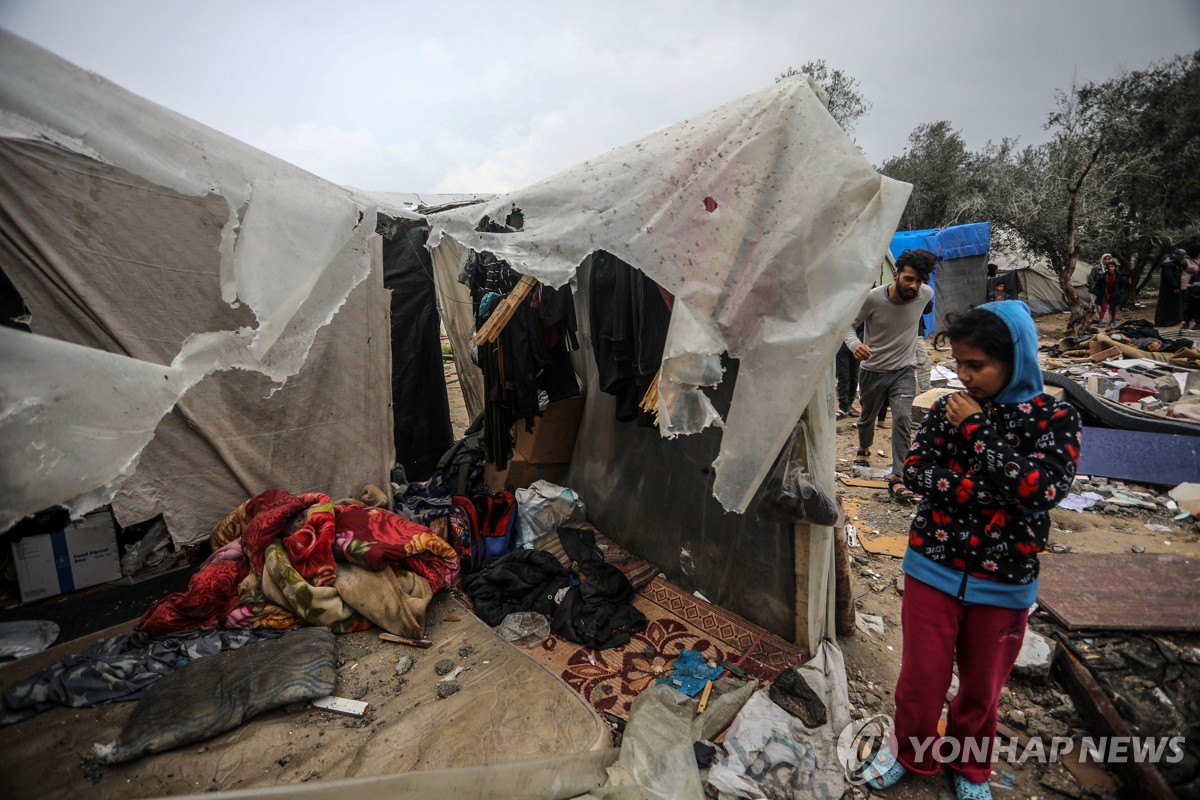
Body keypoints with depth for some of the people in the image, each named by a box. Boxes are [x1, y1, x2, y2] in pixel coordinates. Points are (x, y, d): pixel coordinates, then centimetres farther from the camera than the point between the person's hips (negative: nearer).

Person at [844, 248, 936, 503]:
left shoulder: (926, 295, -12)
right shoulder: (873, 298, -21)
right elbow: (849, 324, -13)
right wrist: (854, 344, -33)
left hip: (903, 370, 1)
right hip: (872, 370, -1)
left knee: (903, 419, -17)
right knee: (867, 417, 17)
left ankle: (897, 478, -11)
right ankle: (864, 449, 49)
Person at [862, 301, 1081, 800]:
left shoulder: (1055, 418, -8)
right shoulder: (948, 408, -3)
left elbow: (1042, 490, -22)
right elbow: (915, 471, -9)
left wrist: (977, 431, -20)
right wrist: (990, 491, -20)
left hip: (1003, 582, 0)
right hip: (933, 568, 1)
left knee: (982, 687, 19)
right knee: (921, 677, 11)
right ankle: (910, 751, 39)